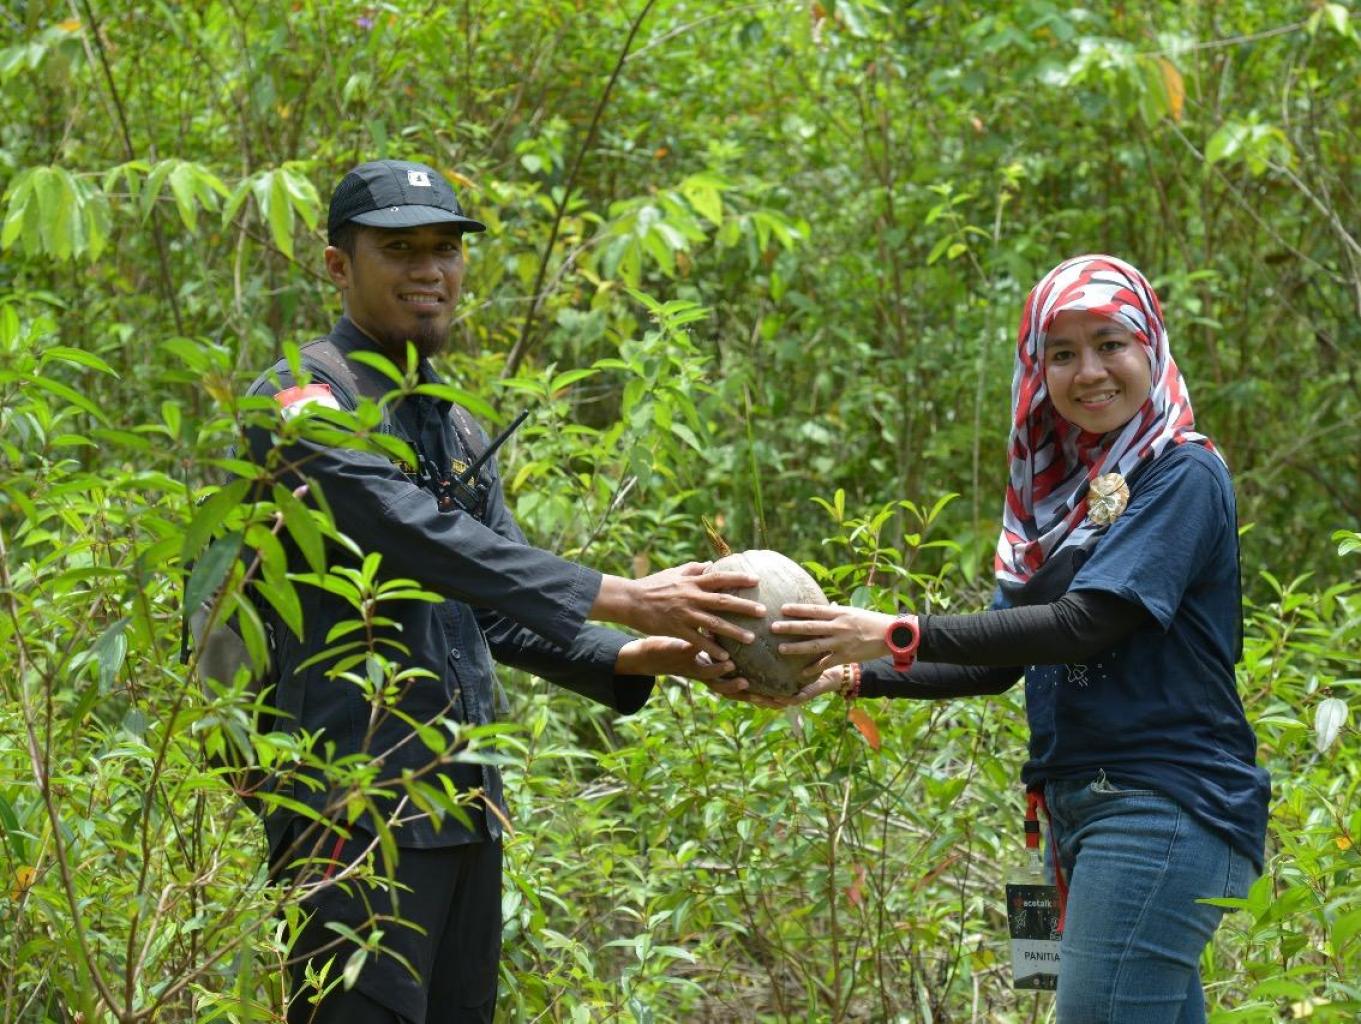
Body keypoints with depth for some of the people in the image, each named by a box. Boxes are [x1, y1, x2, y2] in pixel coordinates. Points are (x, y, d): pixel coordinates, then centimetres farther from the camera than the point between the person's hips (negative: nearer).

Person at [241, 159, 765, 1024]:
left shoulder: (458, 429, 21)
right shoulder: (304, 403, -8)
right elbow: (423, 540, -22)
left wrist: (638, 658, 0)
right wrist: (623, 598, -26)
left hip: (465, 808, 9)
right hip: (354, 808, -9)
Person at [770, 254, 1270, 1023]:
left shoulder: (1182, 476, -7)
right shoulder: (1061, 491, 16)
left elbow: (1086, 624, -19)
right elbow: (997, 665, 18)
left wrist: (900, 636, -20)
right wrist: (855, 677, 6)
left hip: (1164, 807, -8)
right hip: (1079, 808, 8)